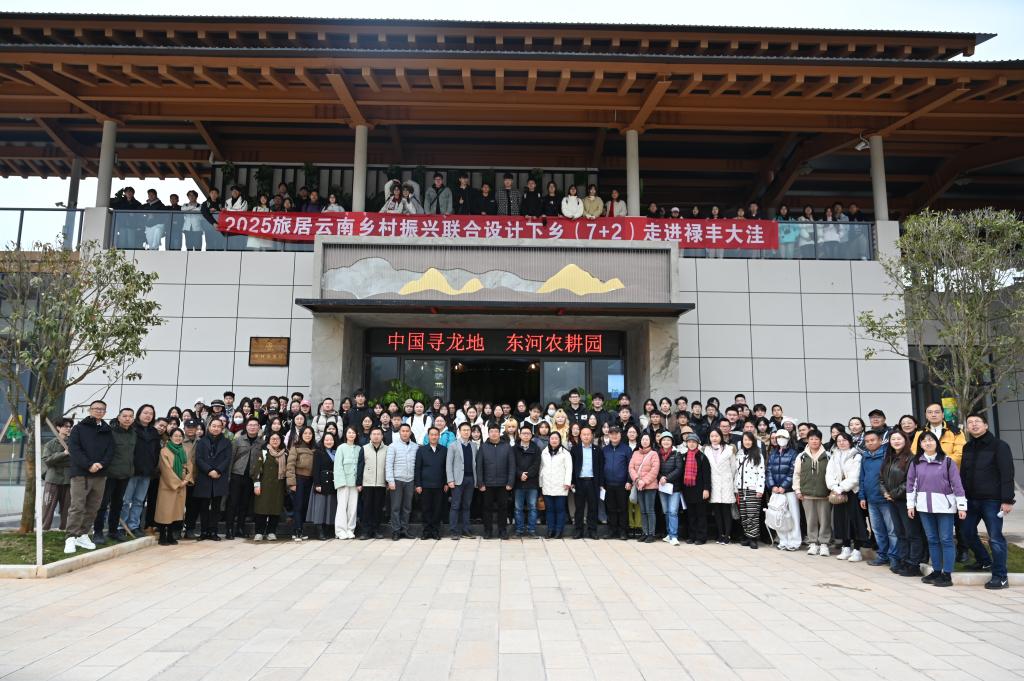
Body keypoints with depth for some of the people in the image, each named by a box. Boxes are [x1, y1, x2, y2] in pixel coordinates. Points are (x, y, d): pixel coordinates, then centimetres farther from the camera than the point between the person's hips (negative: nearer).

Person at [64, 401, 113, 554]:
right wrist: (89, 465, -16)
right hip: (80, 473, -4)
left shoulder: (107, 431, 14)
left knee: (92, 508, 6)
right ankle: (70, 538, -4)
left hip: (100, 474, 4)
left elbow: (110, 450, 8)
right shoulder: (79, 428, 5)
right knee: (77, 507, -7)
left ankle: (82, 535, 16)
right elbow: (73, 448, -6)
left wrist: (101, 464, -12)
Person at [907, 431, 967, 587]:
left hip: (944, 505, -3)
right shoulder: (916, 462, 6)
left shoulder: (947, 461, -4)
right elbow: (911, 484, 9)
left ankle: (947, 574, 5)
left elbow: (957, 484, -5)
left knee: (946, 539, 0)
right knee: (932, 539, 11)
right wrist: (910, 504, 6)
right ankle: (936, 571, 20)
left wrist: (961, 505, -8)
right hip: (924, 505, 3)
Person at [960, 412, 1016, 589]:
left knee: (995, 538, -3)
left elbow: (1007, 474, -11)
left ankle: (1000, 577, 5)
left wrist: (1007, 500, -17)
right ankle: (984, 561, 34)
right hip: (971, 500, 6)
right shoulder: (967, 448, 12)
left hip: (992, 500, -6)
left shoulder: (999, 446, -6)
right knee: (967, 532, 11)